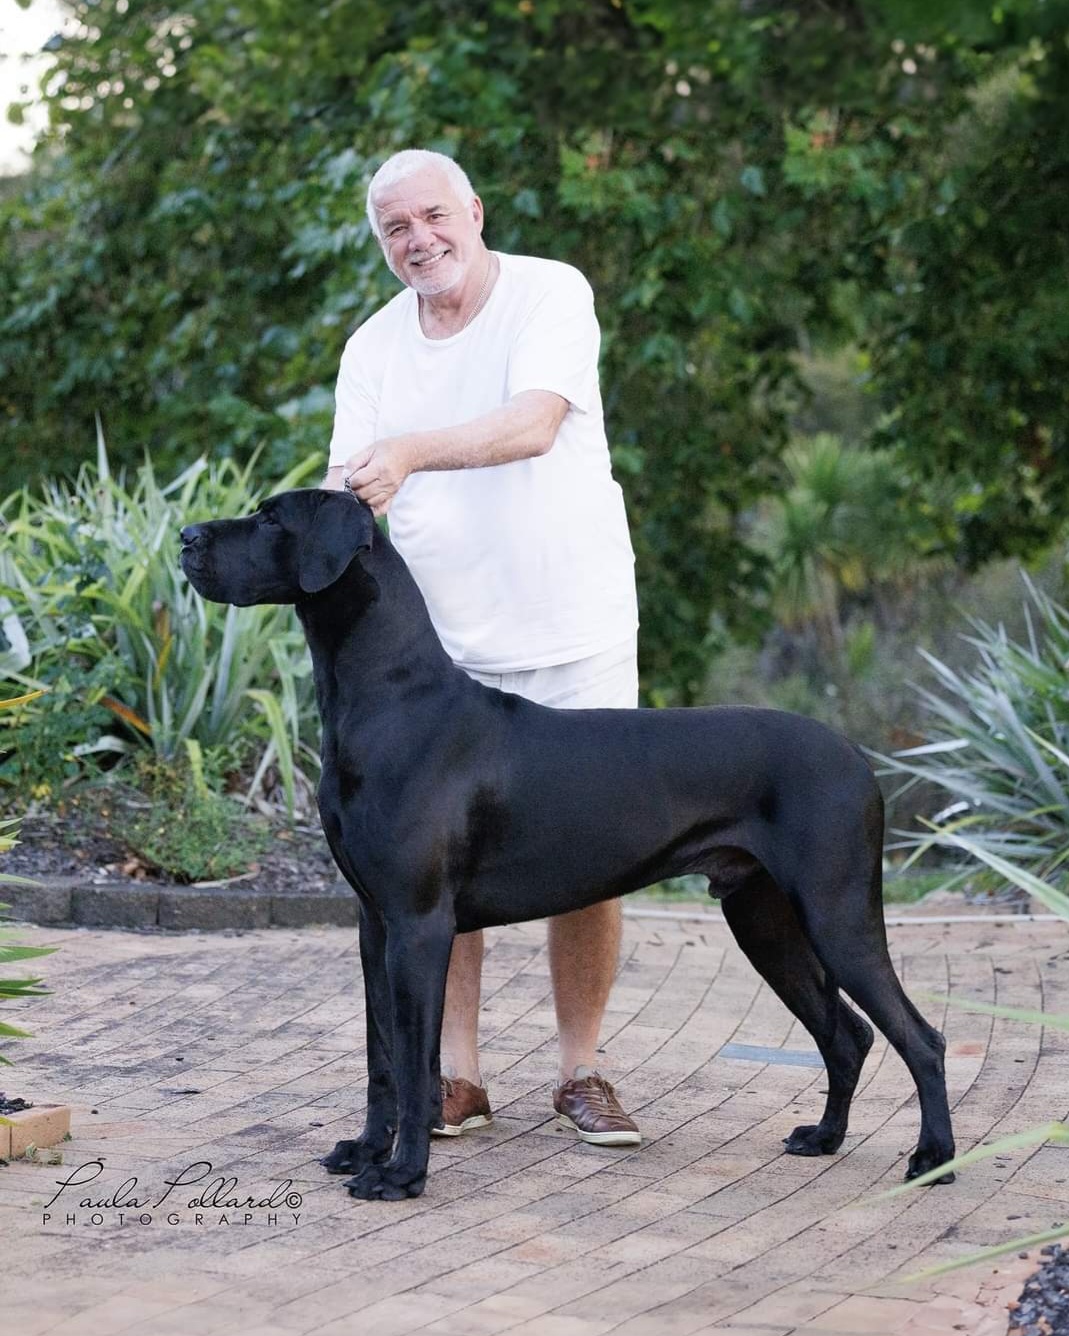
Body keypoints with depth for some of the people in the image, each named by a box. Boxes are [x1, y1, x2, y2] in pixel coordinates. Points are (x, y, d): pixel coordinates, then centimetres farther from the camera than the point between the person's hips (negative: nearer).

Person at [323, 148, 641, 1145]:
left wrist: (409, 452, -35)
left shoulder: (551, 294, -6)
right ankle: (456, 1076, 11)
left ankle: (581, 1072, 12)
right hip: (441, 645, 3)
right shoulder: (373, 348, 7)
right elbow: (349, 493, 3)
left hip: (575, 634, -3)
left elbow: (533, 423, -23)